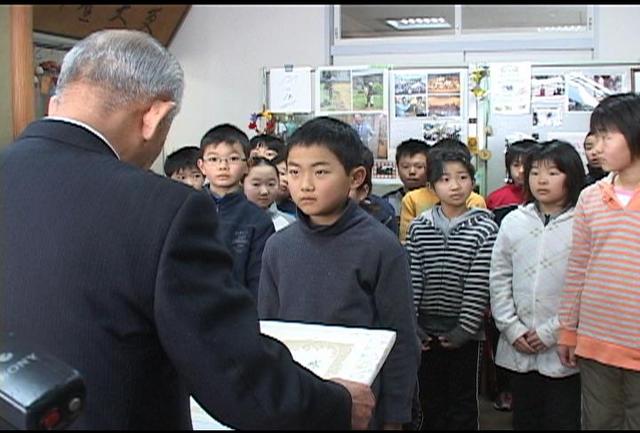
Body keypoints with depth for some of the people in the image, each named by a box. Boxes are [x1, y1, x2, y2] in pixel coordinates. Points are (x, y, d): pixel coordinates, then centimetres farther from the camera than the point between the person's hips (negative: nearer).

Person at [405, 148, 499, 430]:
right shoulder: (419, 227, 0)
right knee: (430, 399, 15)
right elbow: (410, 278, -1)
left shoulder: (484, 228, -7)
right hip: (426, 330, 2)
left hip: (464, 332, -2)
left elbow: (479, 284, -10)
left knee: (462, 403, 10)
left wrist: (466, 328, -12)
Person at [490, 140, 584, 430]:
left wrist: (551, 332, -13)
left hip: (563, 351, -4)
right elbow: (499, 278, 5)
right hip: (518, 349, 4)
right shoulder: (513, 221, 5)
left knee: (563, 420, 7)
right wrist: (511, 328, -3)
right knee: (524, 419, 18)